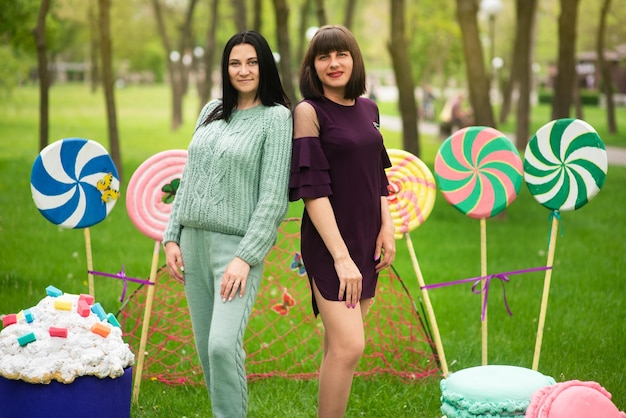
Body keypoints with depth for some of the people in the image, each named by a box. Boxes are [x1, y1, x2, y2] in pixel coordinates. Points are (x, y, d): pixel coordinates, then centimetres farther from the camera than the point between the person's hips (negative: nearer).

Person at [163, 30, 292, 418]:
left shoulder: (276, 117, -5)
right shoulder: (212, 111, 13)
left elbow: (275, 197, -11)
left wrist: (246, 257, -17)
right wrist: (172, 238, 9)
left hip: (238, 245, -6)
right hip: (193, 241, 6)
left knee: (223, 344, -20)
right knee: (206, 348, 8)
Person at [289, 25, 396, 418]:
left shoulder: (367, 108, 9)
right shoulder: (308, 111, -10)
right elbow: (313, 189, -15)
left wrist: (387, 227, 5)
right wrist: (341, 255, -19)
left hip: (366, 240, 6)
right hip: (328, 243, -6)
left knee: (340, 344, 11)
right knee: (349, 346, -15)